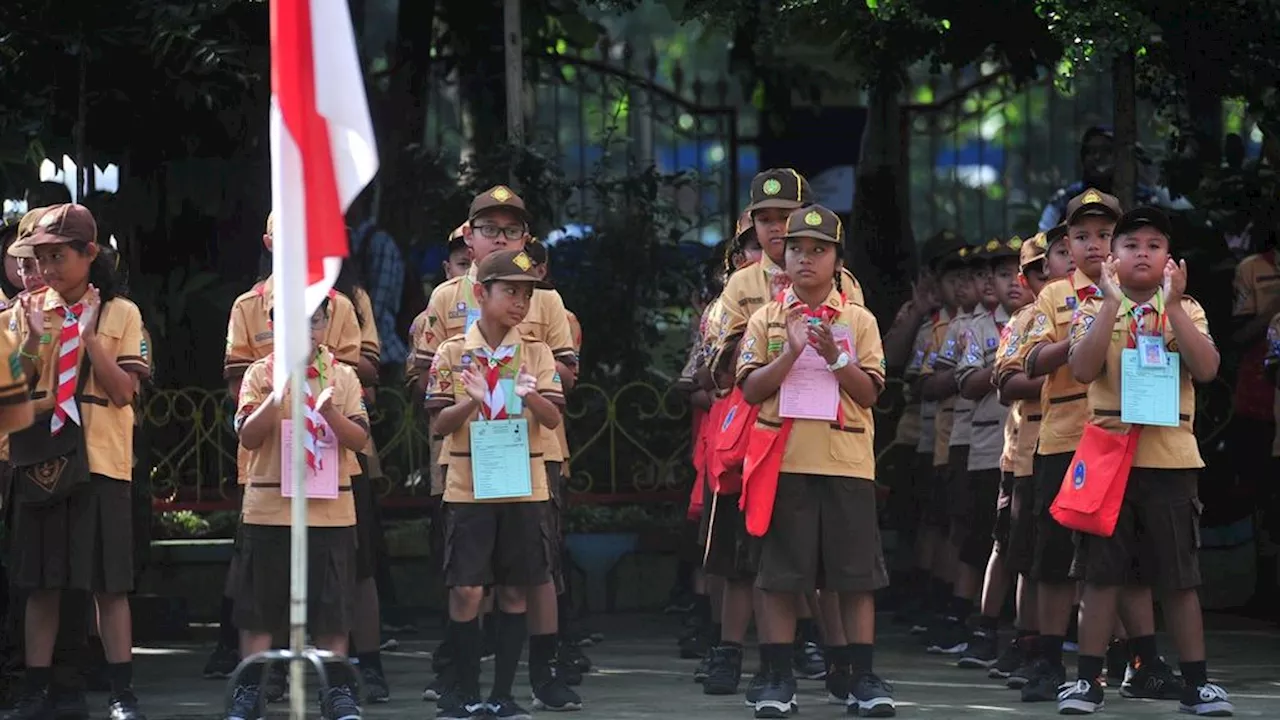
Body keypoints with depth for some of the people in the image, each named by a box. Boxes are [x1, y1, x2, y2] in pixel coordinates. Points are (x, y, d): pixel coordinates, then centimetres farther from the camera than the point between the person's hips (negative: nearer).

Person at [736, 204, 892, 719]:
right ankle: (778, 678, 5)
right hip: (784, 461, 0)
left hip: (846, 462, 0)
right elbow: (750, 390, -2)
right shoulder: (766, 320, 7)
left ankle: (862, 677, 6)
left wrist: (835, 357, -15)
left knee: (856, 571, 1)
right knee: (781, 573, 0)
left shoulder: (859, 321, 6)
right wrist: (792, 352, -13)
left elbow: (870, 392, 0)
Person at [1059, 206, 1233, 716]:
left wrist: (1173, 305, -15)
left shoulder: (1186, 312, 7)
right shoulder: (1095, 311, 5)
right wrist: (1111, 303, -16)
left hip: (1169, 457, 1)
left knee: (1180, 576, 3)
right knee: (1101, 573, 0)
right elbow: (1082, 370, -12)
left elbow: (1206, 370, -10)